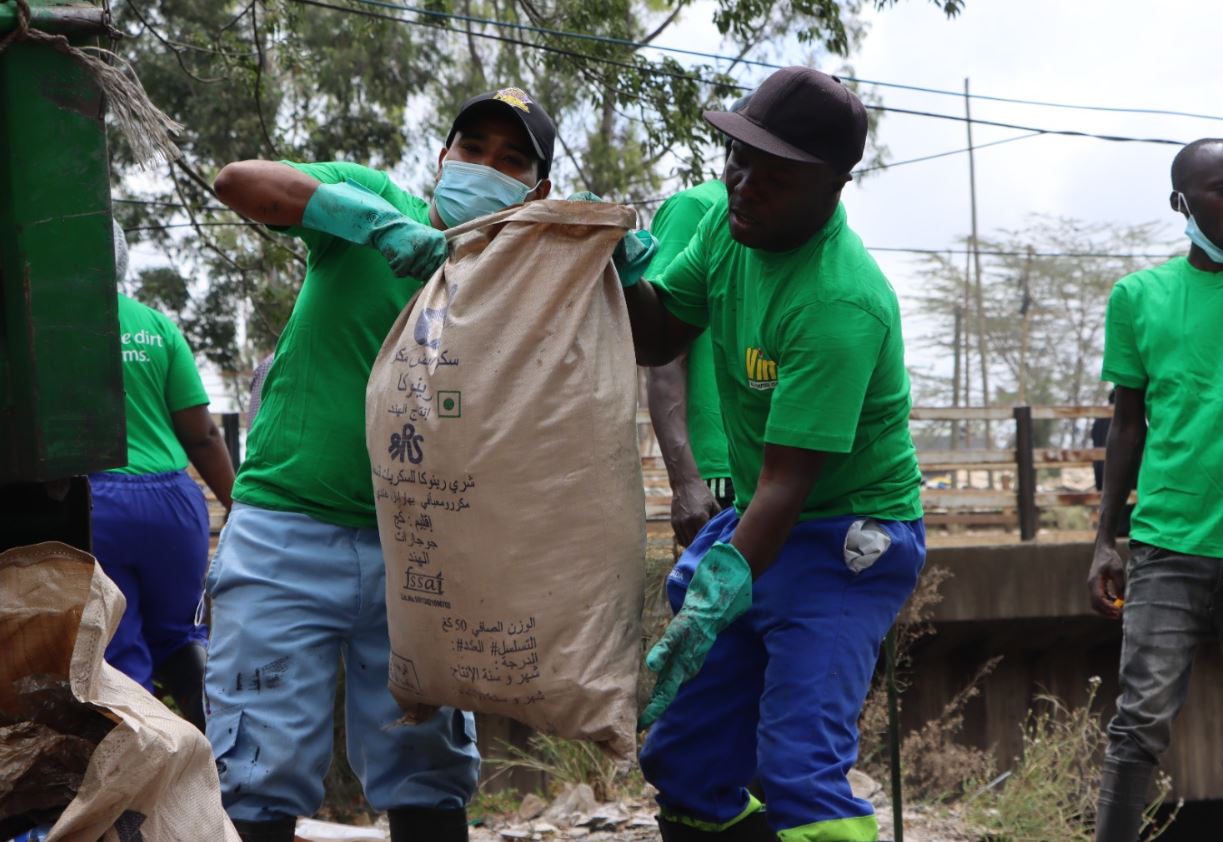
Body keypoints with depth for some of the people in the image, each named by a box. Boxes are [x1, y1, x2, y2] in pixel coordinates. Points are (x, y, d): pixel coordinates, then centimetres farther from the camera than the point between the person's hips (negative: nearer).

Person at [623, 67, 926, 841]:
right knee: (684, 762, 9)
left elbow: (787, 479, -32)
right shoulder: (732, 220, -3)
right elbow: (659, 341, 9)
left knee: (800, 772, -22)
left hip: (849, 538, -8)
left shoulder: (839, 305, -28)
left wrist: (717, 601, -42)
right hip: (753, 520, 8)